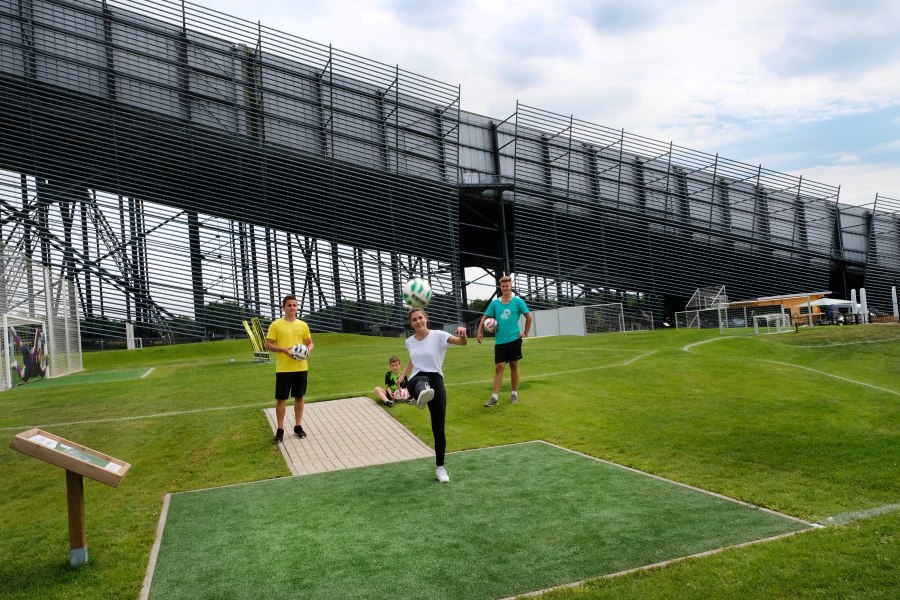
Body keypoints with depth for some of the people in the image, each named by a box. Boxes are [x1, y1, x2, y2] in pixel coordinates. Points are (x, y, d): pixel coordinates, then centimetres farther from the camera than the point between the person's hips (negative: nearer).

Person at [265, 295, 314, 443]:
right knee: (281, 399, 0)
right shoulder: (276, 325, -4)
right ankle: (280, 429, 11)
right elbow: (268, 345, -5)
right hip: (283, 368, -3)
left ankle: (298, 426, 22)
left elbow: (310, 343, 14)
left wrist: (308, 350, -9)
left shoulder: (303, 325, 7)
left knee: (299, 397, 10)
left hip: (301, 368, 4)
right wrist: (284, 350, -19)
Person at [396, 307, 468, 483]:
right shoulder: (409, 341, 11)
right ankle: (422, 394, -78)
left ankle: (440, 467, 17)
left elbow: (462, 343, -20)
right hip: (416, 381, 2)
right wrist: (402, 375, 23)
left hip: (436, 382, -2)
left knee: (438, 428, -1)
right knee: (421, 380, -40)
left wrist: (463, 334, -42)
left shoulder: (438, 335, -4)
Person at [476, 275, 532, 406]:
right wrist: (479, 332, -1)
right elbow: (485, 317, 10)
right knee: (499, 367, -2)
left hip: (514, 339, -1)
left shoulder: (518, 301, -2)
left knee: (514, 366, 8)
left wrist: (525, 333, 2)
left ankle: (514, 394, 20)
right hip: (500, 341, 1)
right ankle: (495, 397, -1)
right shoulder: (495, 303, 4)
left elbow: (528, 317, 5)